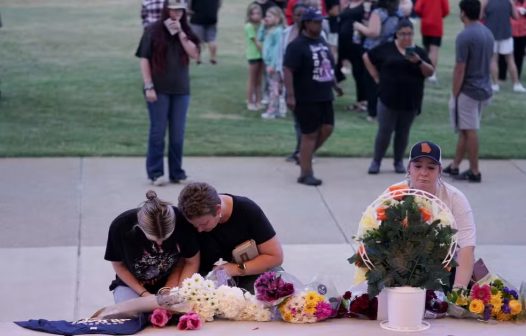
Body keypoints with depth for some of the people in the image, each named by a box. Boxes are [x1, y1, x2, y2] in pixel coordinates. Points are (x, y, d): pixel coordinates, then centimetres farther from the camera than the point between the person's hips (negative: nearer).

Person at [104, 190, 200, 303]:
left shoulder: (182, 222, -25)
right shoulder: (120, 226, -25)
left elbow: (191, 262, -10)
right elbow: (118, 265, -9)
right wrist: (144, 294, -15)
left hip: (169, 283, 0)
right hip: (131, 285, 0)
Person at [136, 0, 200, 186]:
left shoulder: (185, 31, 7)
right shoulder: (153, 30, -4)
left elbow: (194, 54, -4)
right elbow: (144, 59, -5)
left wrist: (181, 33, -11)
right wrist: (148, 86, -11)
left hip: (181, 90, 4)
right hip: (159, 89, -3)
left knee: (178, 134, 7)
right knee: (158, 132, 0)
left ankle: (176, 172, 16)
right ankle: (155, 173, 7)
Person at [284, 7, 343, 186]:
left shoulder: (322, 41, 12)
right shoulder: (297, 45, -15)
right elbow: (287, 70, -20)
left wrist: (334, 84, 26)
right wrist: (290, 95, -26)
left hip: (324, 96, 8)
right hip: (306, 98, -8)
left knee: (327, 128, 7)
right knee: (310, 134, -3)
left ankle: (305, 156, 29)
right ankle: (306, 174, 7)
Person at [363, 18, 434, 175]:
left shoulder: (419, 52, 6)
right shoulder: (386, 48, 1)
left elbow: (430, 72, -1)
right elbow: (367, 57, 9)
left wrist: (419, 62, -20)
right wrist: (376, 77, 1)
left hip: (411, 102, 2)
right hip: (388, 99, -2)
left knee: (403, 133, 9)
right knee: (384, 131, -1)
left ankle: (399, 162, 22)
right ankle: (376, 161, 11)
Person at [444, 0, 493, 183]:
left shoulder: (464, 36, -18)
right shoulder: (488, 33, 8)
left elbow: (460, 69, -18)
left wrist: (454, 94, -11)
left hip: (468, 90, -8)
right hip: (483, 89, 8)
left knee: (469, 131, 1)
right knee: (465, 130, 16)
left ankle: (474, 172, 7)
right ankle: (454, 166, 24)